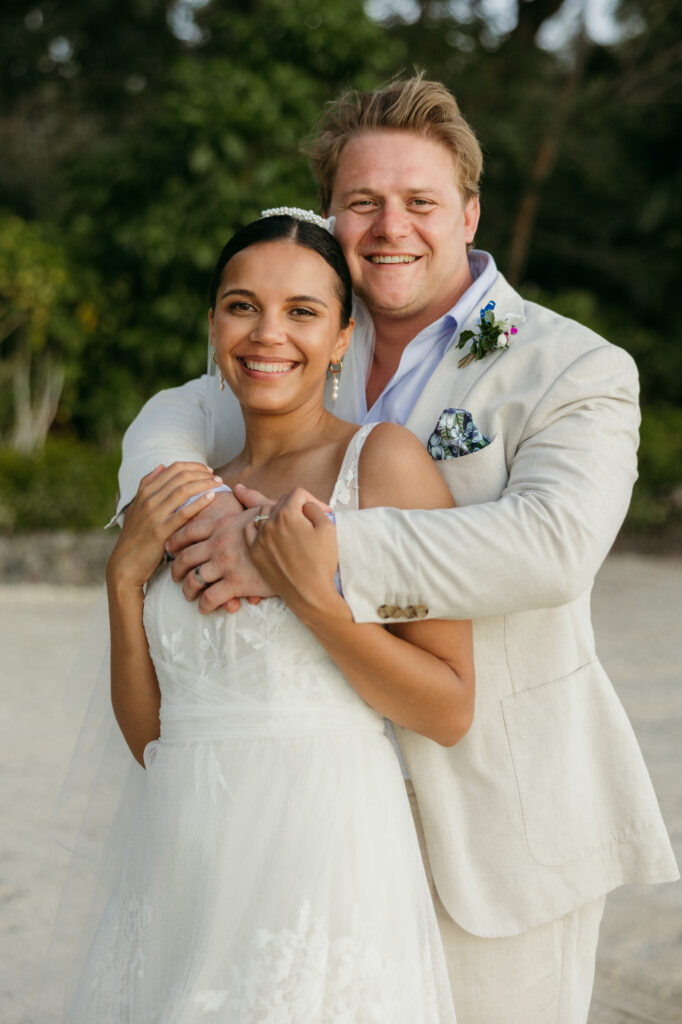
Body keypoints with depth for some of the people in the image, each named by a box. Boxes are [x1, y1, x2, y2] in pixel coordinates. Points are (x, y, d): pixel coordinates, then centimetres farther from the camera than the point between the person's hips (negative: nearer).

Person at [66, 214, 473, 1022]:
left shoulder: (382, 459, -6)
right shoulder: (194, 499, 11)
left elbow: (451, 711, -9)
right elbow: (149, 733, 7)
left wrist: (315, 596, -19)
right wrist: (126, 573, -3)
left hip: (319, 857, -5)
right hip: (181, 865, 5)